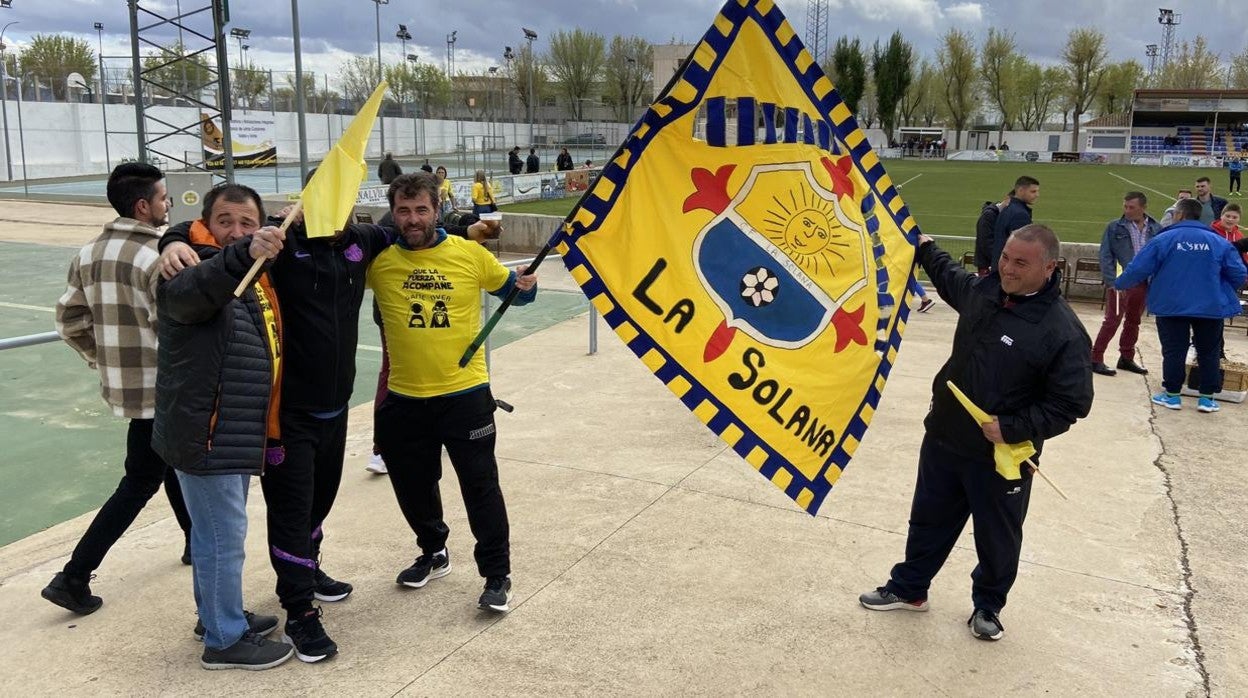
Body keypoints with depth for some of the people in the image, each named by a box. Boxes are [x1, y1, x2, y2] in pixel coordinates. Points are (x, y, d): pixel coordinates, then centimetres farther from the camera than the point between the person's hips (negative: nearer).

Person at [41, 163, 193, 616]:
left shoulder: (88, 253, 3)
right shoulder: (157, 257, -20)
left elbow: (70, 321, 6)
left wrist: (103, 358, 17)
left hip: (120, 384, 8)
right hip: (158, 389, -8)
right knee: (139, 483, 3)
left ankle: (195, 540, 39)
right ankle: (73, 577, 4)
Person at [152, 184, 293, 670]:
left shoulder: (254, 276, 14)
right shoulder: (191, 269, -15)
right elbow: (188, 293, -42)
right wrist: (242, 255, -55)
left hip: (235, 434, 9)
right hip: (203, 434, -9)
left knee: (217, 530, 22)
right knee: (223, 535, 0)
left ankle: (217, 614, 38)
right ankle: (225, 641, 13)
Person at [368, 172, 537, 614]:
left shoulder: (470, 253, -5)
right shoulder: (378, 260, -3)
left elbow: (510, 288, 9)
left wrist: (527, 287, -14)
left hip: (465, 393, -2)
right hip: (404, 398, 3)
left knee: (480, 485, 3)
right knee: (413, 485, 18)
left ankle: (497, 574, 17)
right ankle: (433, 553, 42)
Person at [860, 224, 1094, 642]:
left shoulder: (1063, 331, -22)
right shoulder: (982, 290, -3)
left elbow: (1072, 404, -19)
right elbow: (949, 277, 24)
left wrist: (1013, 428, -23)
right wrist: (924, 247, 31)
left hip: (1001, 458, -5)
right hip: (944, 438, 6)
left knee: (997, 537, 15)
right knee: (928, 520, 21)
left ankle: (988, 606, 38)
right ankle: (909, 588, 39)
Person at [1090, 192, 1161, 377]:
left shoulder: (1156, 230, 4)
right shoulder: (1114, 228, -2)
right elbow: (1105, 257, -5)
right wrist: (1112, 282, -14)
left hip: (1143, 283, 4)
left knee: (1133, 322, 15)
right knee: (1112, 320, -4)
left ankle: (1126, 358, 28)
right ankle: (1096, 359, 3)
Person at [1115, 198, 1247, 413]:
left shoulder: (1164, 239, -6)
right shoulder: (1219, 242, 0)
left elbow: (1138, 269, -8)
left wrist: (1119, 284, 9)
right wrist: (1222, 291, 19)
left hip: (1172, 306, -2)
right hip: (1211, 307, 2)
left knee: (1173, 351, 6)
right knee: (1209, 352, 12)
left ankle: (1172, 395, 11)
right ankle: (1207, 397, 14)